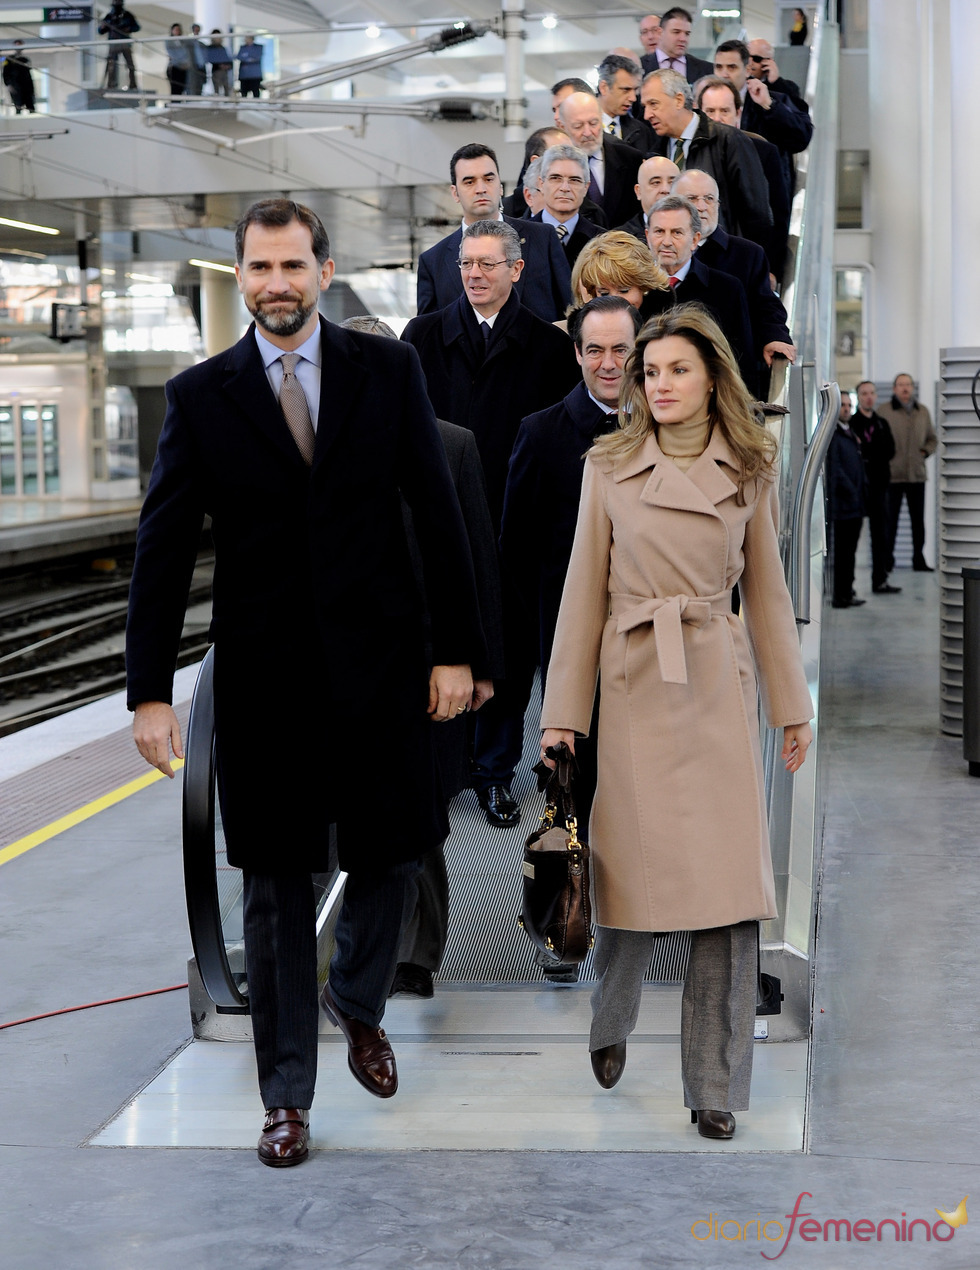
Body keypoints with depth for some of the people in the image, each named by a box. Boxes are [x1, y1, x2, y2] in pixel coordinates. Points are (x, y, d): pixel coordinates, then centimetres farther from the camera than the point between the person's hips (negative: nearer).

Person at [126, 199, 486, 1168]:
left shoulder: (387, 371, 2)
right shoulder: (200, 396, 0)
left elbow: (437, 514, 3)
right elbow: (163, 552, -1)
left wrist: (456, 648, -2)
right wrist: (149, 691, -6)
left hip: (381, 663, 1)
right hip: (264, 676, -1)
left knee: (392, 858, 11)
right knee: (276, 890, 7)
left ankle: (355, 1001, 42)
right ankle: (287, 1097, 19)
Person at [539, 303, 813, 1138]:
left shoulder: (748, 472, 6)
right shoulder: (609, 469, 3)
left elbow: (767, 591, 11)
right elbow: (585, 592, 4)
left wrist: (793, 705, 10)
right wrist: (563, 711, 1)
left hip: (721, 691, 1)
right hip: (637, 686, -1)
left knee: (728, 883, -3)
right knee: (641, 872, 2)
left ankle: (716, 1086, 7)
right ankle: (611, 1024, 32)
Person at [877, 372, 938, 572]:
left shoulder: (922, 411, 12)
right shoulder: (883, 411, -1)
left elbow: (932, 439, 21)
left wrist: (925, 452, 5)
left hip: (917, 475, 4)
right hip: (892, 475, -4)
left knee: (918, 520, 7)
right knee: (890, 520, -1)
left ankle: (918, 559, 15)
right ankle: (887, 561, 8)